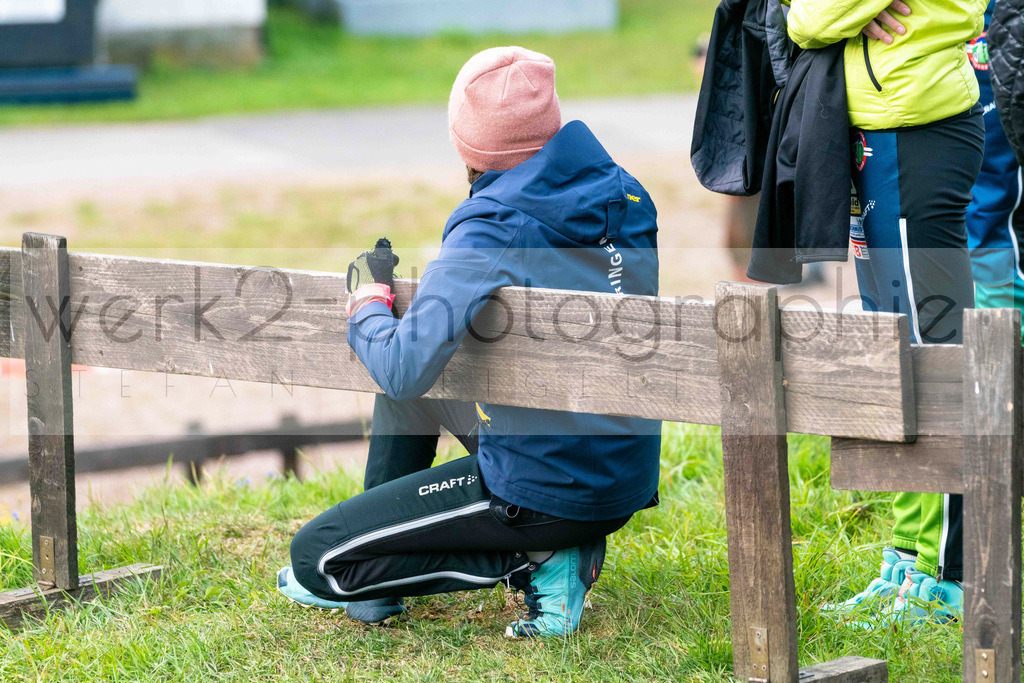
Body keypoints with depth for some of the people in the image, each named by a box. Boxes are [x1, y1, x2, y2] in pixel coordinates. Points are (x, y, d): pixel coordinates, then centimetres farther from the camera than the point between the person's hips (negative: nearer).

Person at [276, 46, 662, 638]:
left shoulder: (491, 233, -22)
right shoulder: (624, 196, 1)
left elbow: (404, 368, -28)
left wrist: (369, 299, -6)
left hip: (545, 492, -8)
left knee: (315, 561, -1)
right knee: (413, 388, 27)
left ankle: (533, 558, -4)